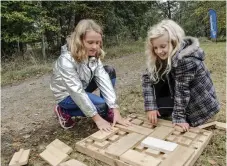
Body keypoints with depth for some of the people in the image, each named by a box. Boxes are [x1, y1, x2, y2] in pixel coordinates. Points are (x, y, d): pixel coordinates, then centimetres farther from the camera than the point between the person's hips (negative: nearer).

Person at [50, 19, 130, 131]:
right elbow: (77, 92, -32)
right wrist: (97, 118, -30)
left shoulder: (94, 55, -14)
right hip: (67, 95, -6)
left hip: (83, 86, 6)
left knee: (109, 71, -13)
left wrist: (115, 110, -29)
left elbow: (103, 79, -22)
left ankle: (108, 112, -1)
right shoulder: (66, 60, -33)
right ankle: (64, 112, -3)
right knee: (101, 105, -26)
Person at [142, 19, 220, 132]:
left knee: (158, 105, -14)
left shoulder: (186, 60, -31)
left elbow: (182, 90, -28)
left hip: (198, 103, -6)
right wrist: (150, 107, -22)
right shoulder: (162, 56, -10)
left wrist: (179, 117, -22)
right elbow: (147, 77, -14)